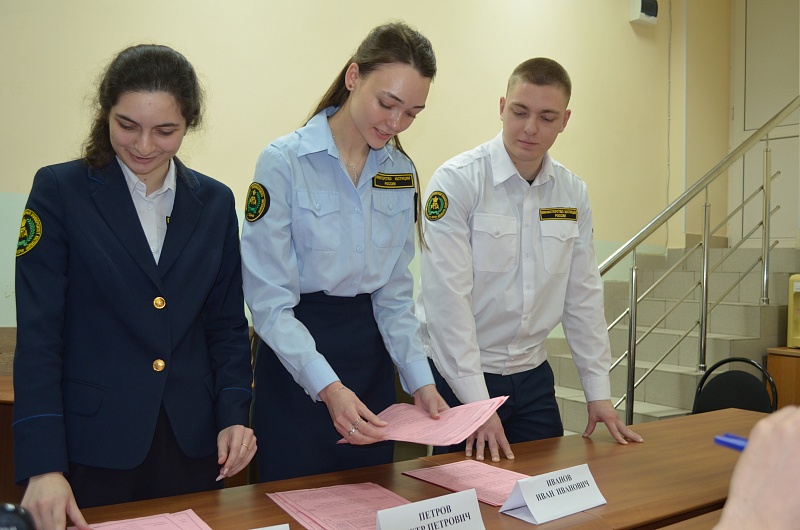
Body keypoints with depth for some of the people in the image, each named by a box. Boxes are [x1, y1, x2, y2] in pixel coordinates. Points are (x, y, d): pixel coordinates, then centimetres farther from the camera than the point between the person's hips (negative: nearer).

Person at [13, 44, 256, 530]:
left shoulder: (214, 202, 5)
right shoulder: (60, 191, -4)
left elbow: (227, 323, 9)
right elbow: (38, 331, -9)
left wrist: (234, 414, -4)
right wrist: (43, 463, -16)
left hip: (192, 443, 3)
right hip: (94, 446, -3)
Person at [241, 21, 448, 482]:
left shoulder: (401, 172, 4)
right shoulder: (284, 163, -14)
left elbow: (395, 293, 6)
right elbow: (269, 301, -16)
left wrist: (420, 379, -6)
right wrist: (327, 387, -27)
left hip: (372, 355, 5)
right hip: (296, 359, -5)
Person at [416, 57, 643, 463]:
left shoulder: (573, 193, 4)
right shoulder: (456, 181, -14)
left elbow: (583, 295, 8)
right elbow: (448, 299, -18)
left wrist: (598, 392, 6)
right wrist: (477, 404, -21)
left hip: (532, 375, 5)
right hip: (458, 376, -5)